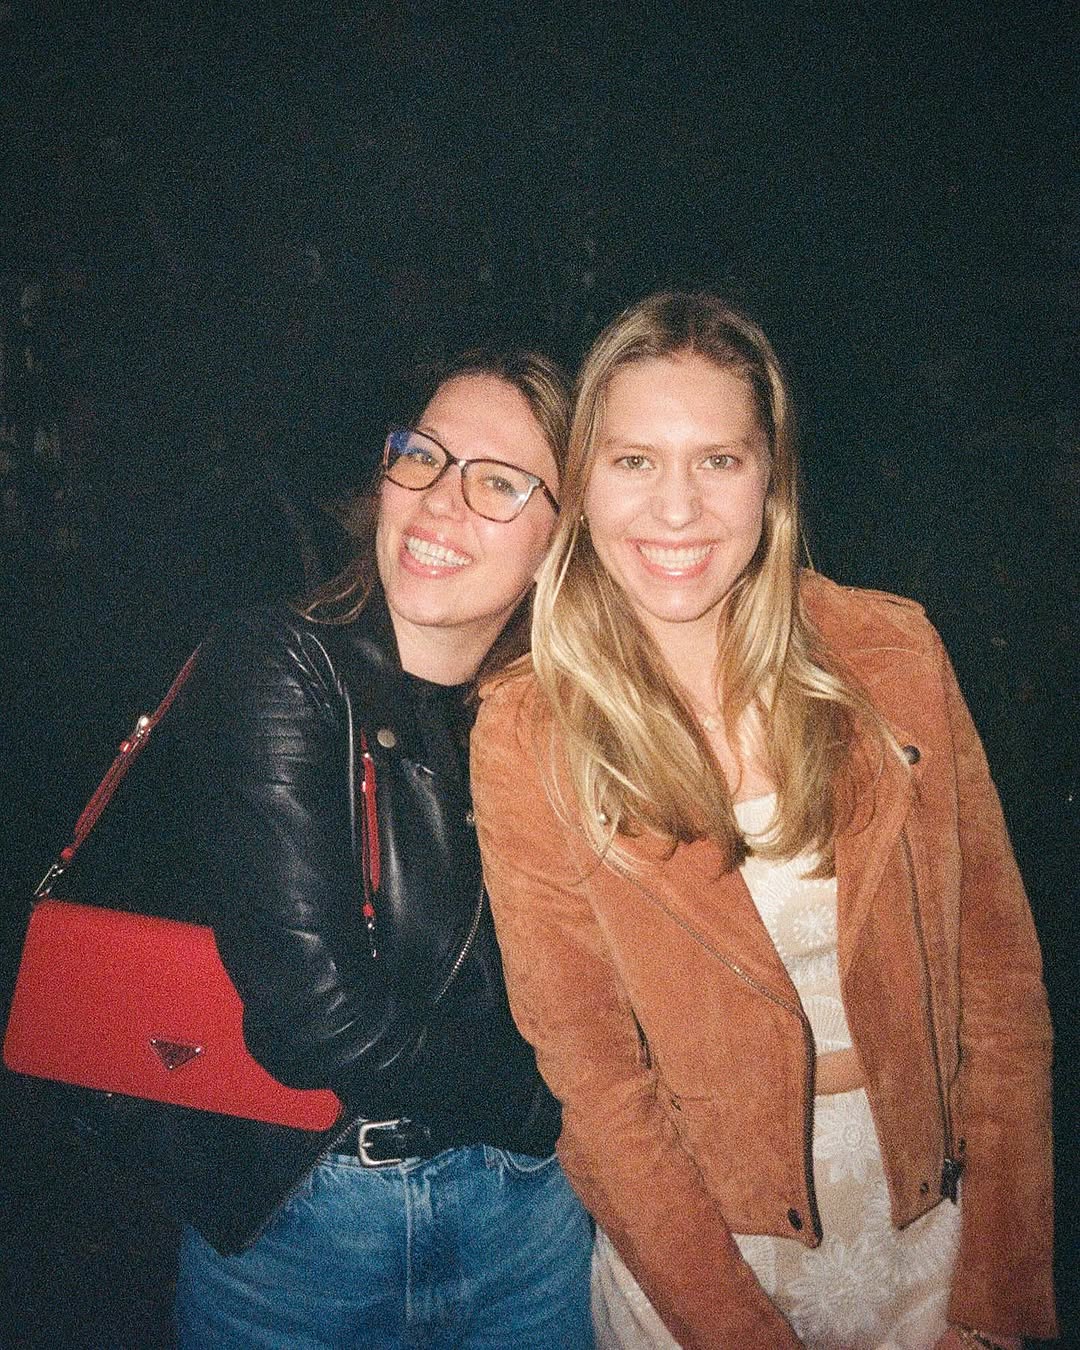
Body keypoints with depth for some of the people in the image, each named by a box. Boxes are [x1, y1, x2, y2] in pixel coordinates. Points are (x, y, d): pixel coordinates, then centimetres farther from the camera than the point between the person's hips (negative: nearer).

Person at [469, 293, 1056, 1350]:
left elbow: (998, 975, -6)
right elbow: (594, 1074, -13)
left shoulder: (891, 652, -10)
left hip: (938, 1217, 2)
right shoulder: (523, 737, -15)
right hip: (691, 1236, -1)